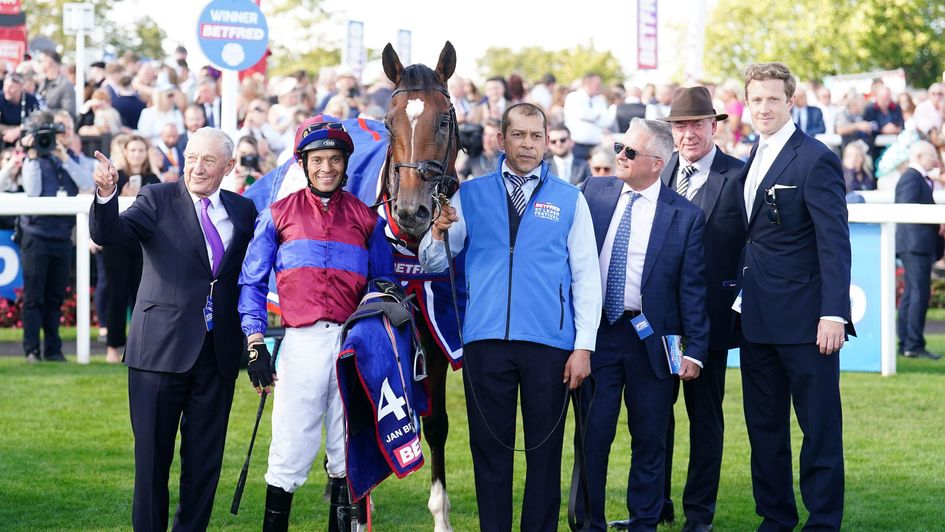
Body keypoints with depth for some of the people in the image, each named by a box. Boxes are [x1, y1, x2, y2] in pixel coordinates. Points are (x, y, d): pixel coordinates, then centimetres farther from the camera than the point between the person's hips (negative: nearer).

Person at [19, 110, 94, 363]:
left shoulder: (78, 161, 10)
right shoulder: (35, 160, 2)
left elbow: (87, 184, -9)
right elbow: (32, 191, -13)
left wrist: (64, 156, -13)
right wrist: (33, 156, -15)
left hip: (63, 236, 3)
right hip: (37, 235, -3)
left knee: (56, 297, 7)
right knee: (33, 296, -3)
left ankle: (53, 349, 12)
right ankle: (32, 349, -1)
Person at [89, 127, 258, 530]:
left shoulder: (243, 210, 9)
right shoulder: (158, 200, -1)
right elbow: (108, 234, -15)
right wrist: (107, 194, -34)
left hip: (219, 353, 3)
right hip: (162, 347, -3)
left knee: (205, 458, 8)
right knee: (152, 454, 3)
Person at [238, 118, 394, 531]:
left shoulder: (365, 218, 13)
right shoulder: (279, 214, 9)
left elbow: (384, 281, 17)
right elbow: (252, 281, 7)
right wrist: (255, 341, -3)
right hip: (302, 341, -2)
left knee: (348, 451, 6)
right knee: (290, 450, -6)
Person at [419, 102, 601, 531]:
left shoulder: (569, 199, 5)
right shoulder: (470, 195, 7)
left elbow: (586, 276, 4)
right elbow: (433, 263, 6)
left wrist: (584, 347, -3)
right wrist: (438, 232, -16)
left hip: (549, 341, 0)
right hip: (485, 340, 1)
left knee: (545, 448, 5)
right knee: (489, 445, 4)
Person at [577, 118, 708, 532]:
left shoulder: (685, 216, -3)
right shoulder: (594, 192, 4)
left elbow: (692, 290, -3)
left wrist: (696, 349, -7)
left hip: (651, 340, -1)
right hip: (595, 332, 1)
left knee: (649, 440, 7)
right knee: (592, 435, 3)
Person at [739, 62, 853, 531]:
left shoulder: (815, 160, -11)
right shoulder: (753, 158, 13)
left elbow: (834, 242, -15)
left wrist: (834, 314, -21)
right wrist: (742, 303, 10)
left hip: (805, 318, -8)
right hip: (758, 318, 8)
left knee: (820, 425, 0)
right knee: (764, 424, 13)